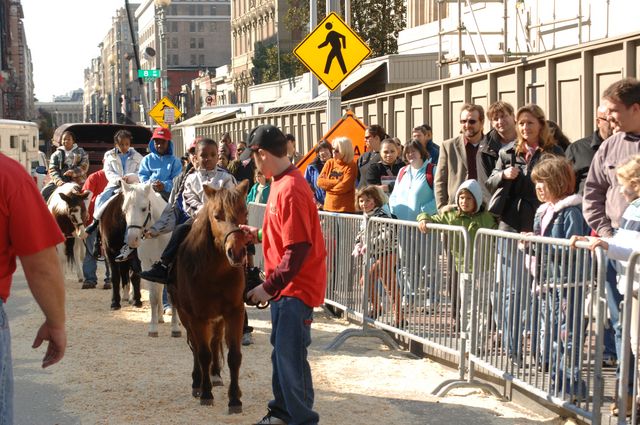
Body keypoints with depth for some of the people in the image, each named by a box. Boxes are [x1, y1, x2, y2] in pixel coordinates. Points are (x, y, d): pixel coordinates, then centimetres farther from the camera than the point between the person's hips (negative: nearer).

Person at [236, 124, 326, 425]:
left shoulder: (290, 190, -23)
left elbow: (298, 249, -25)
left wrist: (270, 287, -22)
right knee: (281, 350, 19)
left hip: (296, 287, -10)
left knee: (291, 355, -5)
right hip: (285, 286, 10)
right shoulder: (282, 183, 8)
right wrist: (260, 235, 15)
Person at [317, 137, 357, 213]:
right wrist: (336, 182, -10)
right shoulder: (330, 163, 9)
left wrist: (328, 186, -2)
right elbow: (320, 181, 1)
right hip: (329, 207, 5)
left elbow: (345, 186, -16)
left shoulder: (350, 166, -6)